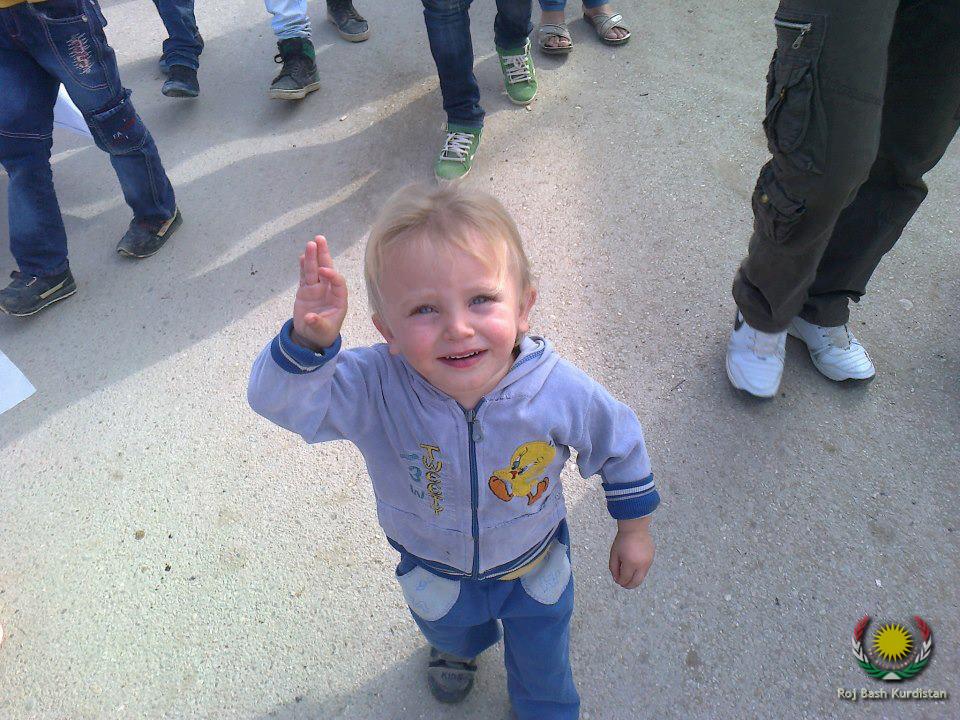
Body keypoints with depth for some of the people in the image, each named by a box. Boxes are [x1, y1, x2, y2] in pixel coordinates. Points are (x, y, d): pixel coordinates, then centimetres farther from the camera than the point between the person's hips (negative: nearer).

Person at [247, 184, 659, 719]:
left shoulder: (561, 392, -34)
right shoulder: (374, 389, -37)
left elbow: (621, 445, -15)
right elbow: (279, 400, -39)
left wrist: (635, 529, -3)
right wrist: (308, 342, -60)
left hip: (534, 564, -1)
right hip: (433, 568, 1)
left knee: (542, 660, 29)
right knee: (446, 631, 37)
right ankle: (460, 649, 76)